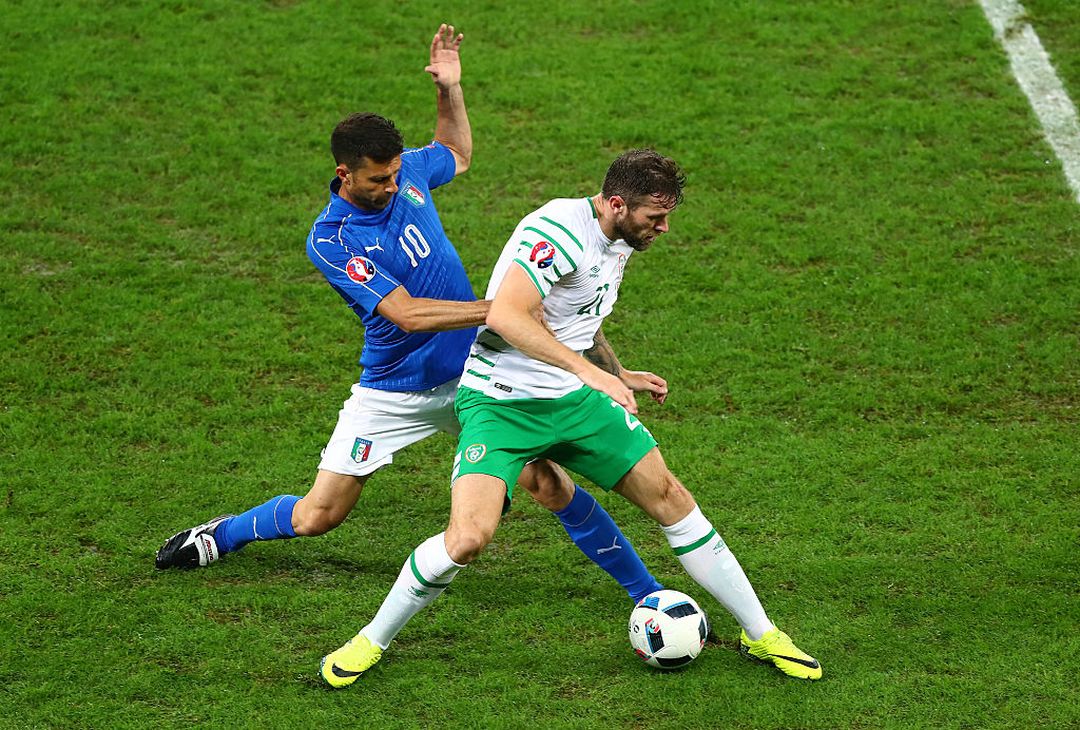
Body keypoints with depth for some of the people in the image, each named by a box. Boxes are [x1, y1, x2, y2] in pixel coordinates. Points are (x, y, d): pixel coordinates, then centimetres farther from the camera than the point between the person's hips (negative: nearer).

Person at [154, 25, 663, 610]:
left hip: (470, 374, 3)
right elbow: (406, 314, -29)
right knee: (315, 517, 3)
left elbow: (459, 154, 24)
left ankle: (646, 592, -4)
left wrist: (449, 89, 7)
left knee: (546, 481, -13)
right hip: (391, 392, -3)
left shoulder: (406, 172, -3)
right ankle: (224, 534, 34)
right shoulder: (328, 240, -19)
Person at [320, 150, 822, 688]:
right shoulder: (561, 229, -22)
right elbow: (505, 315, -33)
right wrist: (590, 371, -37)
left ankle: (760, 634, 18)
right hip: (500, 402, -8)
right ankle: (371, 642, 0)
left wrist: (620, 375, 31)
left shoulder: (618, 242, 9)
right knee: (468, 537, -24)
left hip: (573, 400, 8)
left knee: (669, 497, 4)